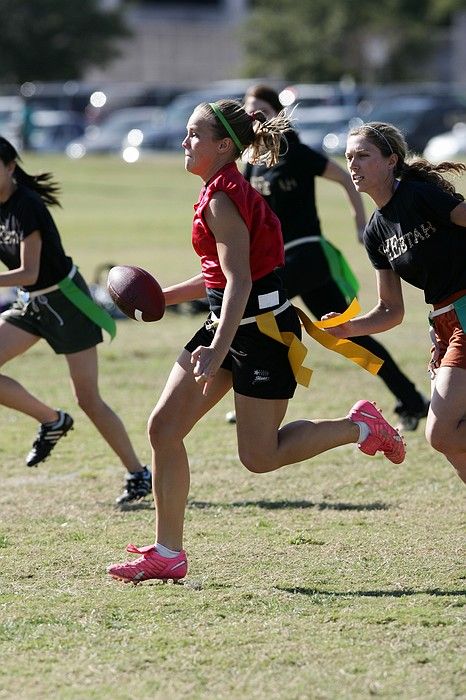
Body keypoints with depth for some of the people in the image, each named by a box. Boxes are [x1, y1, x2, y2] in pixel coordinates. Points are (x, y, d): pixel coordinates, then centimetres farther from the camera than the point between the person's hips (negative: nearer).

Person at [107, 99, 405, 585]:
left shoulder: (222, 199, -19)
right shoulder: (224, 190, 11)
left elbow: (239, 281, -27)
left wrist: (218, 350, -34)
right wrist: (163, 297, 15)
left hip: (263, 328, -10)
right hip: (228, 323, 10)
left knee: (259, 457, -3)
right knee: (163, 428, 2)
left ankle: (360, 427, 17)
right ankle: (167, 554, 7)